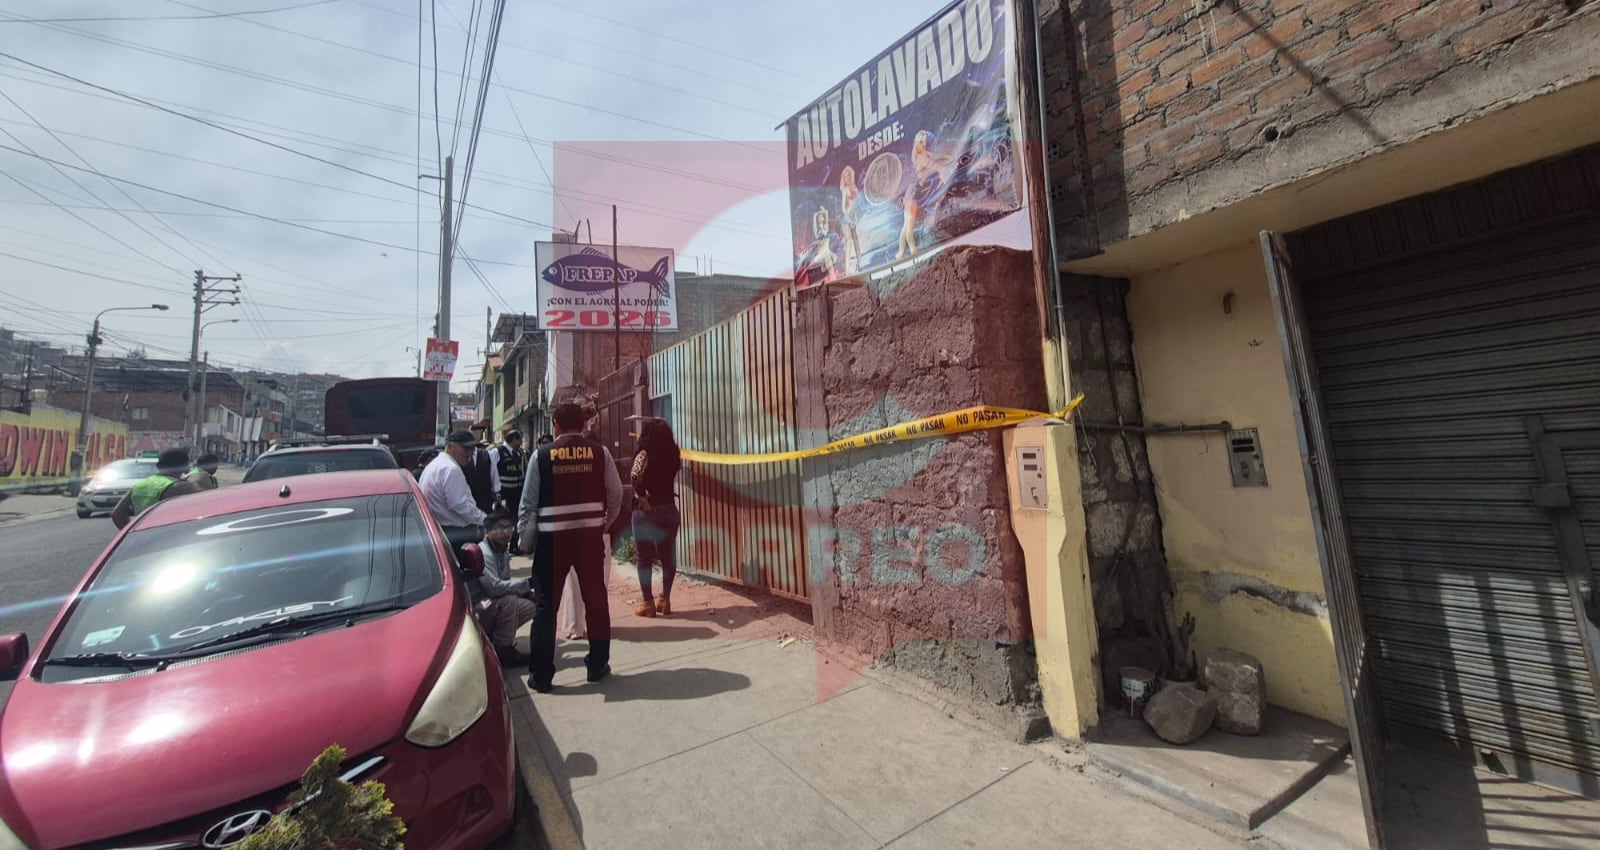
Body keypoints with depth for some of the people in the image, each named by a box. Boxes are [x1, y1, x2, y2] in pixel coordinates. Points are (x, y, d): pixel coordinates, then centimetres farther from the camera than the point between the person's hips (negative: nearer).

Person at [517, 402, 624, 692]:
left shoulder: (541, 455, -3)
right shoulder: (600, 452, -2)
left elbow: (528, 501, -2)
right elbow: (616, 494, 1)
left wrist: (524, 535, 9)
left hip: (552, 537, -1)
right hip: (590, 534, 1)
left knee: (545, 605, 10)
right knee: (596, 600, 13)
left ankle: (541, 675, 18)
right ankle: (598, 665, 24)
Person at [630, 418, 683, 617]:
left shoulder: (644, 455, -9)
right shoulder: (673, 456, 3)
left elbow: (636, 479, -25)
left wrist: (643, 500, -14)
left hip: (646, 512, -4)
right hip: (669, 511, 4)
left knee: (645, 558, 6)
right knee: (668, 557, 11)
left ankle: (648, 603, 10)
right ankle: (665, 599, 18)